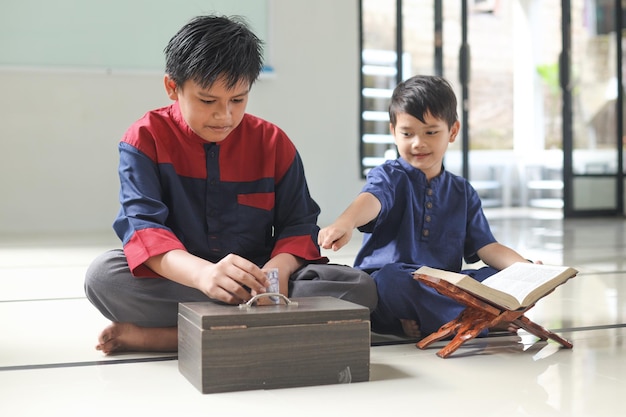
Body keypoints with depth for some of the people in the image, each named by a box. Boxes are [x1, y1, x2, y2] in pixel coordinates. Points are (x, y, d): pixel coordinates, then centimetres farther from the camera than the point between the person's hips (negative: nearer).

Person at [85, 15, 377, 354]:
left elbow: (299, 224, 1)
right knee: (102, 275, -32)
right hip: (179, 282, -2)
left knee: (360, 287, -23)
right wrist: (203, 273, -41)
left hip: (257, 283, 3)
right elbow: (142, 225, -20)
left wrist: (278, 268, -24)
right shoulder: (146, 138, -5)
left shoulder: (272, 142, 3)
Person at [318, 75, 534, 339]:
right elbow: (372, 199, -20)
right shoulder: (388, 176, 4)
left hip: (444, 290, 4)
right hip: (389, 286, -3)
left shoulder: (463, 193, 18)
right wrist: (345, 223, -44)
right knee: (392, 278, -38)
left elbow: (487, 248, 10)